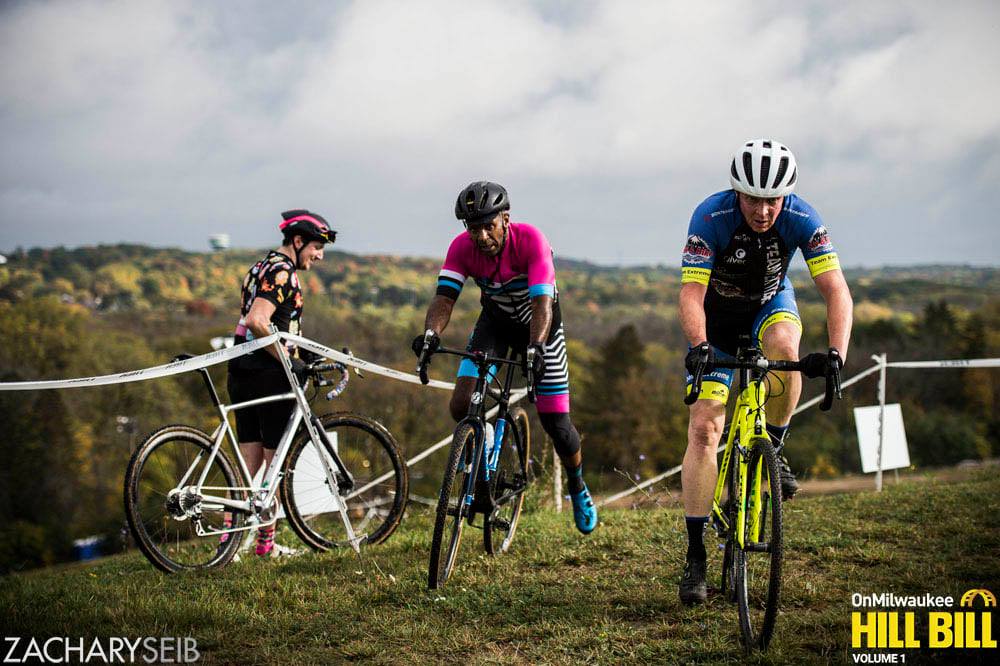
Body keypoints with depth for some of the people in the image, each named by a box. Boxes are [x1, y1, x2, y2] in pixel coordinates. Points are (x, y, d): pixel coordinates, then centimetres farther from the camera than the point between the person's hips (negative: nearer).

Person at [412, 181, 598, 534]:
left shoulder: (530, 240, -33)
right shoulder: (462, 247, -23)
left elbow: (542, 303, -40)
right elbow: (444, 297, -29)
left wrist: (535, 348, -57)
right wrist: (431, 333, -51)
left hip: (538, 323, -3)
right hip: (495, 321, 3)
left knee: (556, 423, -4)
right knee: (462, 406, -19)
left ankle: (578, 488, 26)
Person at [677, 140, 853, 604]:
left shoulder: (801, 219, -27)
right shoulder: (711, 217, -31)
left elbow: (836, 291, -31)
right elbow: (691, 294, -37)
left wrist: (836, 352, -47)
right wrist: (698, 347, -55)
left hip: (770, 304, 1)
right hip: (716, 314, -1)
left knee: (784, 345, -37)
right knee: (703, 427, -12)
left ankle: (773, 449, -10)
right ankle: (695, 556, -7)